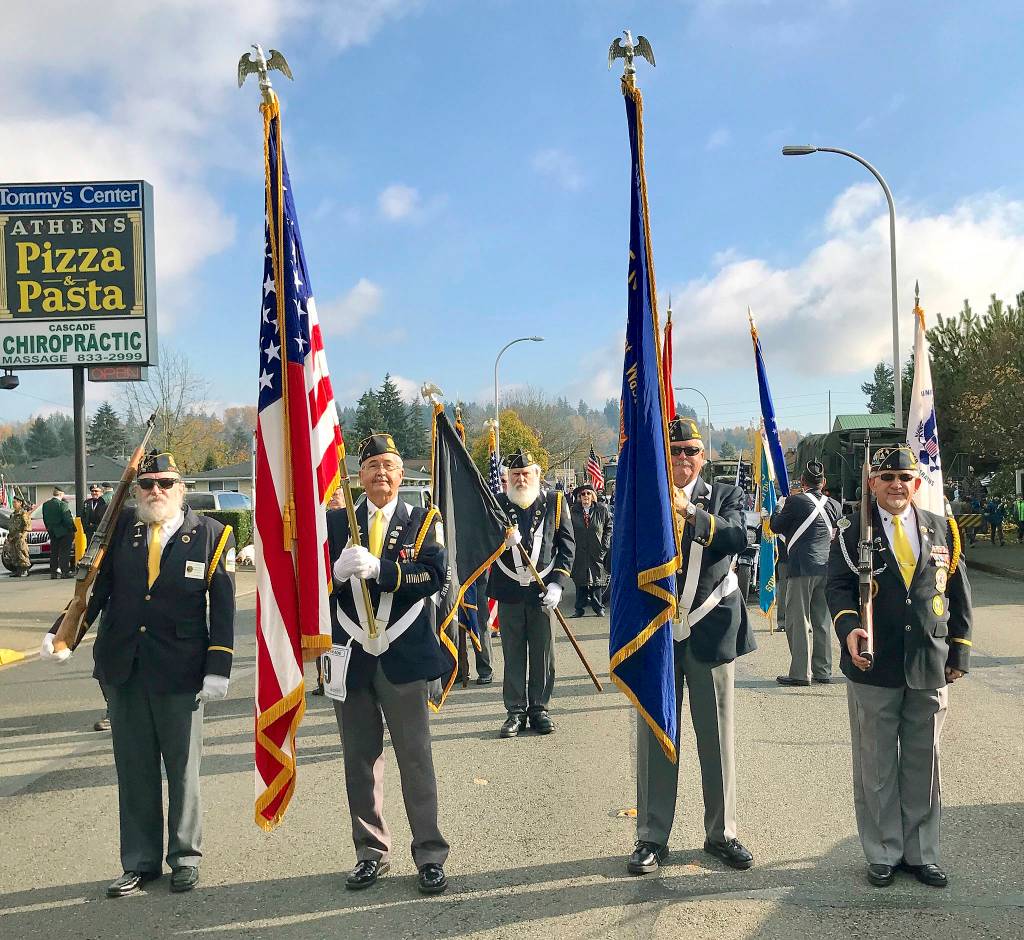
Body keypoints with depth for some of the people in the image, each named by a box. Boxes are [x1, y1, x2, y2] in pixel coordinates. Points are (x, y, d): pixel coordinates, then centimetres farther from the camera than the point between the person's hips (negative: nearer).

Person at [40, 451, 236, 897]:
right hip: (122, 671, 3)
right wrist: (62, 634, -7)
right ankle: (140, 862, 27)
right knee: (133, 771, 12)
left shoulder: (212, 535, -4)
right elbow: (95, 586, 5)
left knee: (183, 770, 10)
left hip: (180, 673, -3)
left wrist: (217, 670, -10)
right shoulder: (120, 528, 3)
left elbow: (223, 610, -5)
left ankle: (185, 858, 27)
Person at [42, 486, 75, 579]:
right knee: (64, 552, -3)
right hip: (64, 532, -7)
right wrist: (73, 529, -7)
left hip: (53, 533, 7)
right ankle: (65, 572, -6)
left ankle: (53, 572, 13)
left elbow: (45, 519, 13)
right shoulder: (62, 504, -16)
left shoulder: (45, 505, 6)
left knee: (53, 553, 12)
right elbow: (68, 519, -17)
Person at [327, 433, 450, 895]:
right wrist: (338, 570, -22)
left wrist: (377, 568, -25)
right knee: (360, 759, 11)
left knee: (416, 757, 3)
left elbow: (434, 575, -14)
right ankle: (371, 852, 24)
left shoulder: (423, 521, 2)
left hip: (403, 656, -2)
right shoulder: (337, 522, 8)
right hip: (351, 657, 2)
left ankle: (430, 855, 14)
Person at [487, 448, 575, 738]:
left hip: (542, 591, -1)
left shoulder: (554, 501, 3)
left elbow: (567, 545, 3)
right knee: (513, 654, 5)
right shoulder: (497, 504, 6)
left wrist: (557, 583, -7)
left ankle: (539, 708, 17)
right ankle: (515, 711, 13)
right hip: (509, 591, 1)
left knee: (542, 653, 6)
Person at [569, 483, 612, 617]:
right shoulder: (574, 511, 1)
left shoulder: (602, 510, 0)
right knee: (580, 581, 3)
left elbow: (609, 527, 8)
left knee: (597, 581, 4)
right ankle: (579, 609, 10)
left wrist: (605, 545, 0)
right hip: (580, 552, 1)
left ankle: (599, 607, 14)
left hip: (597, 551, 0)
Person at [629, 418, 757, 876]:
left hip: (711, 631, 0)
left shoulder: (725, 496, 4)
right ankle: (652, 838, 16)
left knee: (717, 738, 9)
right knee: (654, 739, 5)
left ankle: (721, 833, 24)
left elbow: (737, 538, -16)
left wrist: (691, 512, -29)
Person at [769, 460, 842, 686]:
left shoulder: (796, 501, -8)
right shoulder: (834, 505, 7)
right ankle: (823, 671, 17)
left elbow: (776, 526, 2)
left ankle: (800, 673, -3)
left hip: (802, 568, -6)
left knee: (799, 621, -2)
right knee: (822, 621, 12)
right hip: (826, 567, 6)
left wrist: (779, 508, 19)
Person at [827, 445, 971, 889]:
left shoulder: (941, 530, 7)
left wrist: (959, 652, 9)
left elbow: (958, 593, 11)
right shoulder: (853, 534, 0)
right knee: (876, 767, 7)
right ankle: (882, 854, 21)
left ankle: (921, 852, 26)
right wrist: (848, 627, -27)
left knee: (923, 764, 11)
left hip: (929, 669, 2)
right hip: (874, 670, -2)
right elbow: (838, 586, -8)